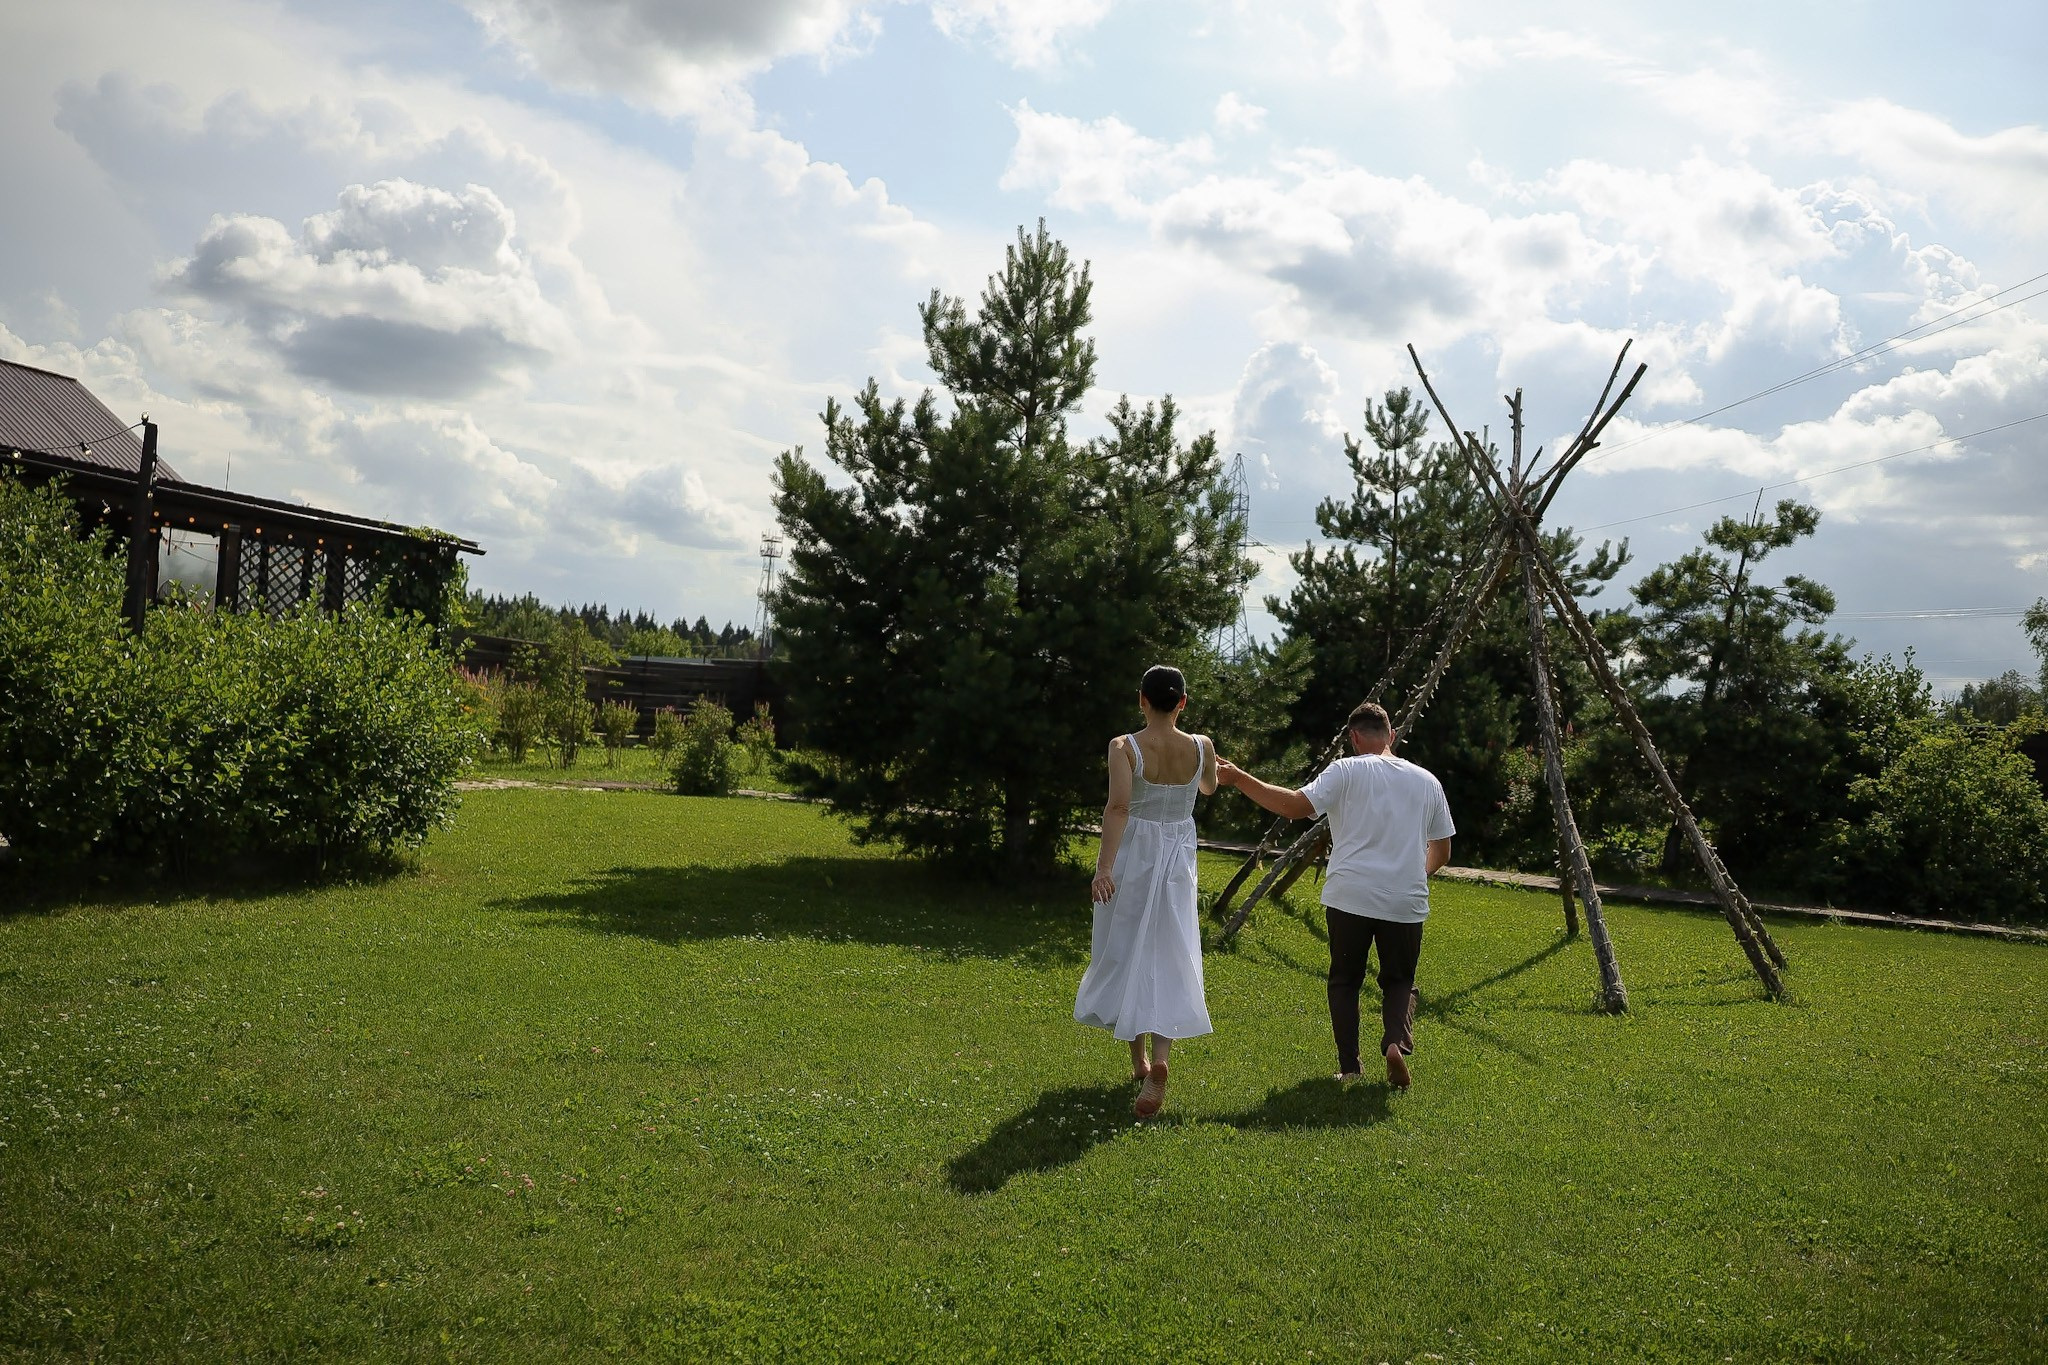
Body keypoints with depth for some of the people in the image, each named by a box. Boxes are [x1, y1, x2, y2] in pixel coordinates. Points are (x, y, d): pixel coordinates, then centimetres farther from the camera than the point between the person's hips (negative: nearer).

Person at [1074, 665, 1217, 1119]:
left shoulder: (1124, 748, -12)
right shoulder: (1200, 747, -2)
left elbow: (1118, 806, -25)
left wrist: (1104, 866, -29)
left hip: (1131, 859, -2)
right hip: (1178, 860, 2)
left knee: (1124, 954, 15)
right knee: (1169, 959, 2)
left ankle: (1139, 1059, 26)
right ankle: (1159, 1060, -20)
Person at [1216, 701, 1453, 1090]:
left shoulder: (1346, 771, -3)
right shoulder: (1427, 781, 11)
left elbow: (1297, 806, -15)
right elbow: (1441, 851, 16)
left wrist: (1239, 779, -10)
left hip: (1349, 897, -2)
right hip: (1407, 903, 2)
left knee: (1344, 980, 14)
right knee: (1399, 981, 17)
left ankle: (1349, 1066, 9)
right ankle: (1397, 1042, -10)